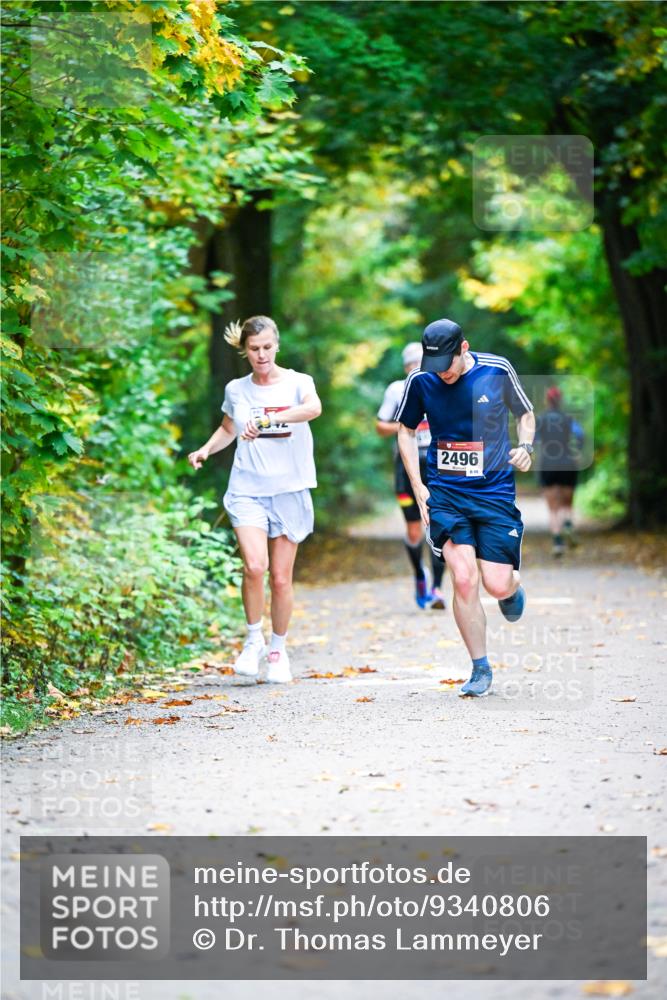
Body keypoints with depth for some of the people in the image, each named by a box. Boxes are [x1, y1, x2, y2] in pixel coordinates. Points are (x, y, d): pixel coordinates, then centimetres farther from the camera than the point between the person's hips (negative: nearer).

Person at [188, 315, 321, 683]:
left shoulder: (297, 383, -3)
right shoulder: (236, 390, 7)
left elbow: (314, 408, -27)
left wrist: (266, 420, -39)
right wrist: (205, 450, 6)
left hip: (289, 491, -1)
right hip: (247, 490, 1)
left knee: (281, 577, 2)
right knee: (254, 565, -21)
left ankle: (278, 649, 23)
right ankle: (253, 640, 0)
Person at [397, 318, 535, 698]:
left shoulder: (497, 371, -6)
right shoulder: (420, 380, -4)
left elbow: (526, 413, 11)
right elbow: (406, 430, 12)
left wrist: (525, 447, -9)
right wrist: (418, 487, 4)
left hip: (495, 492, 0)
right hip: (445, 493, 1)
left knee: (497, 585, -6)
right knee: (464, 578, -14)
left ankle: (514, 586, 34)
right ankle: (481, 669, 0)